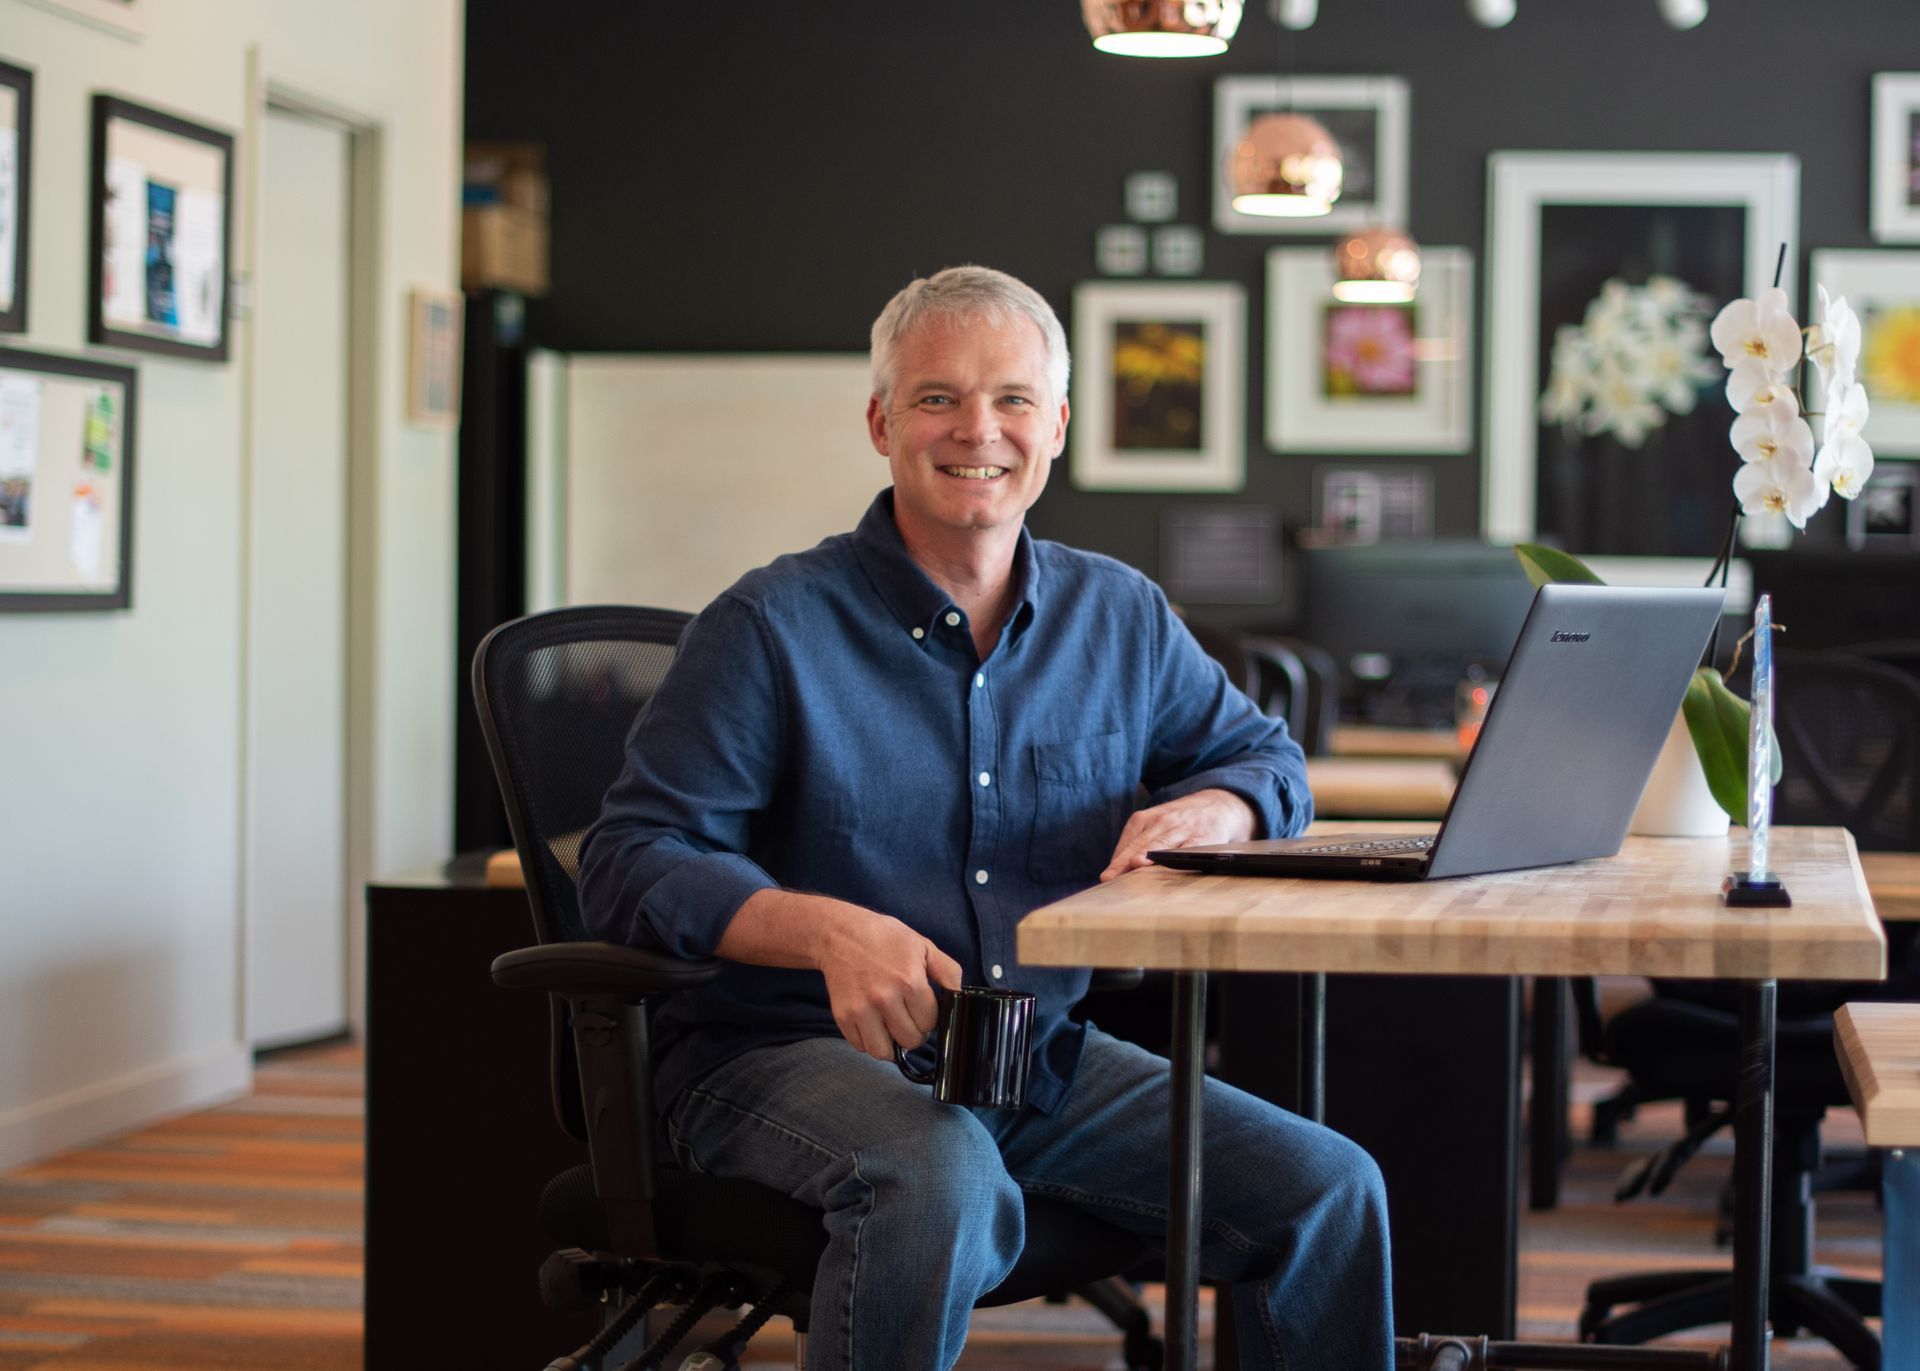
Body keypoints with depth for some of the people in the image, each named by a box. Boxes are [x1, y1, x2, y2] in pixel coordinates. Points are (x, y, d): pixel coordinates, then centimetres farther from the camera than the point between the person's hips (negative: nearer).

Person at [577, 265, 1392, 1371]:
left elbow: (1267, 756, 22)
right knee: (946, 1184, -38)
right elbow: (630, 866, -10)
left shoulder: (1120, 617, 10)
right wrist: (830, 931, -29)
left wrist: (1209, 811, -5)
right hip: (790, 1053, -5)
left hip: (1042, 1059, 5)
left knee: (1329, 1189, -12)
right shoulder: (773, 628, -6)